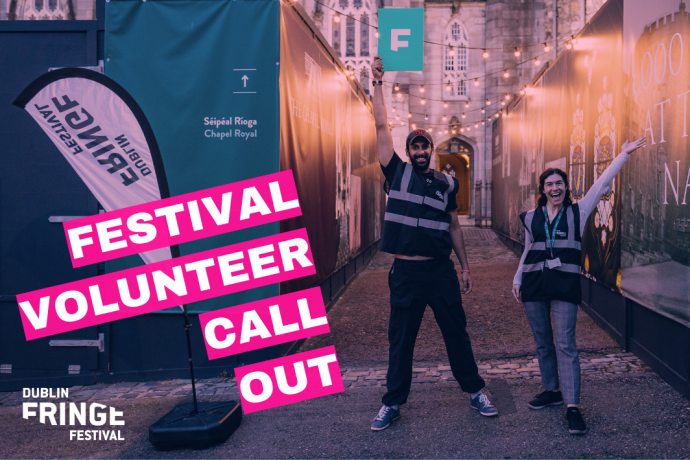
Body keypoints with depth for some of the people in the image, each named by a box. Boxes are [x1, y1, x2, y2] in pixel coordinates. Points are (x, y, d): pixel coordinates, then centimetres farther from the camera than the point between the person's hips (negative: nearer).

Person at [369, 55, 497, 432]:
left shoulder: (447, 183, 8)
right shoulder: (398, 173, 2)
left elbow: (453, 226, 15)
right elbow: (381, 126, -3)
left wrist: (465, 267, 13)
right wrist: (377, 84, -5)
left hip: (441, 270, 2)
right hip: (406, 272, -1)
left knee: (456, 333, 10)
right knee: (400, 339, 6)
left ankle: (475, 392, 25)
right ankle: (393, 403, 17)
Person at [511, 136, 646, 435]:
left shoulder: (578, 212, 4)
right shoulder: (532, 217, 10)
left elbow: (602, 183, 2)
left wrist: (624, 154, 1)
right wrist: (517, 279, 15)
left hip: (564, 283, -3)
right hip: (534, 284, 3)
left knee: (565, 344, -8)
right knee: (542, 342, 10)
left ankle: (572, 406, -8)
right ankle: (552, 391, 26)